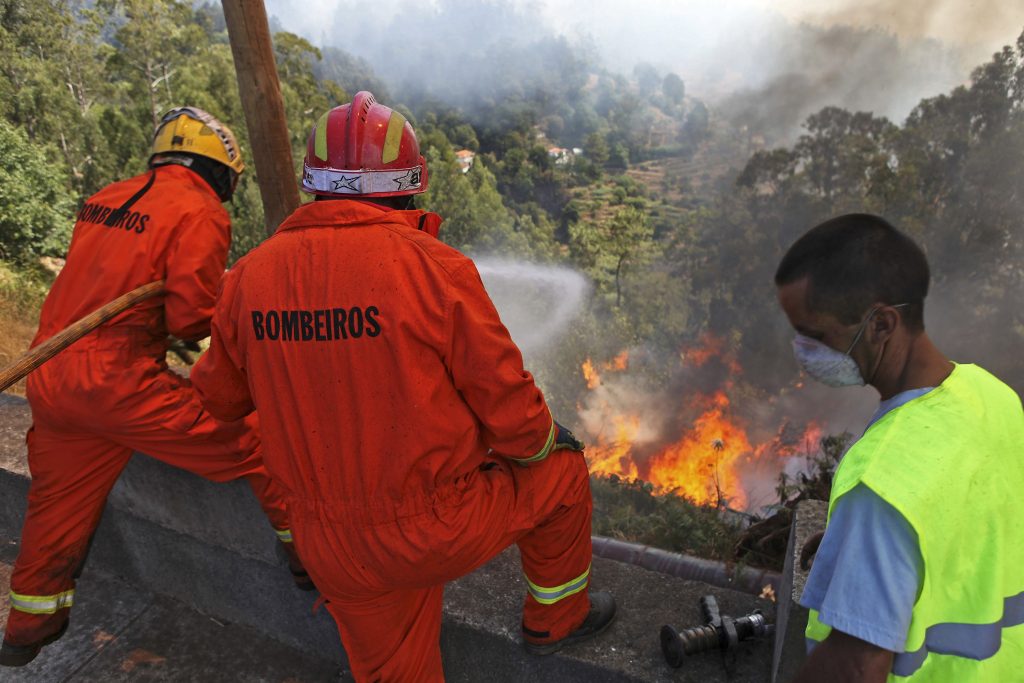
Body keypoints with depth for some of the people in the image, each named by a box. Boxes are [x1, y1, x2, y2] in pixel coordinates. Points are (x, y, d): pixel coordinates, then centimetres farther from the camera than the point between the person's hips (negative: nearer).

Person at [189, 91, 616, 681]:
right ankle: (557, 618, 43)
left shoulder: (251, 276, -5)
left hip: (331, 553, 5)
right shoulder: (436, 267, -20)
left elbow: (221, 397, 11)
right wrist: (545, 442, 9)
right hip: (442, 533, -4)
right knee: (561, 472, 23)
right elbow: (511, 412, -14)